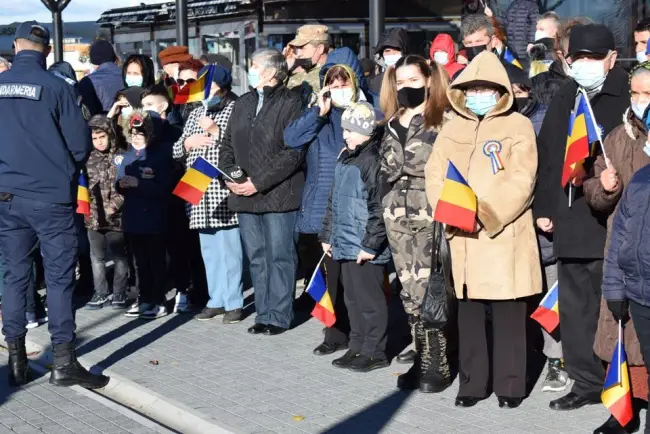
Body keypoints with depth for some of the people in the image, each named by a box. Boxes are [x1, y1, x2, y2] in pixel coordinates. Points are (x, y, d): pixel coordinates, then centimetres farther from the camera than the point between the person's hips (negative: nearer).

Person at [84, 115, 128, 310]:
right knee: (97, 257, 11)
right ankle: (101, 293, 21)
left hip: (115, 217, -4)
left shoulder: (120, 157, -5)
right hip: (93, 217, 4)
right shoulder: (88, 159, 8)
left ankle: (119, 293, 14)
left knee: (119, 256, 5)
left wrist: (114, 205, -17)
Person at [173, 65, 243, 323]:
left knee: (230, 248, -4)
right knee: (209, 249, 11)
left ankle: (234, 302, 3)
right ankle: (217, 299, 19)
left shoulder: (235, 110, 0)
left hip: (224, 190, -6)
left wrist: (216, 131, -16)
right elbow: (177, 150, 18)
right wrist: (188, 142, -2)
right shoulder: (195, 115, 19)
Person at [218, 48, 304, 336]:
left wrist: (259, 181, -17)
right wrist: (229, 175, 0)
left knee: (279, 256, -1)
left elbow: (294, 152, -15)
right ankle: (263, 314, 19)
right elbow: (227, 146, 19)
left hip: (279, 195, -7)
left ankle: (278, 316, 7)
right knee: (256, 258, 11)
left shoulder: (290, 103, -8)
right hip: (245, 195, 7)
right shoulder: (242, 104, 16)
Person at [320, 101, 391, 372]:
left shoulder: (374, 160, -14)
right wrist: (328, 235, 20)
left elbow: (379, 209, -19)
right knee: (352, 298, 16)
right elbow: (334, 202, 21)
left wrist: (370, 245, -19)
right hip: (344, 244, 9)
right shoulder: (345, 159, 14)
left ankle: (374, 352, 10)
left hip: (365, 248, -9)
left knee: (369, 299, 0)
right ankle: (357, 347, 26)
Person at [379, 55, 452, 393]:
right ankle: (422, 360, 17)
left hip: (431, 216, -6)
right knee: (410, 292, 9)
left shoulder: (443, 119, -4)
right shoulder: (393, 124, 16)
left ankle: (439, 366, 3)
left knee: (428, 292, -6)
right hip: (398, 216, 6)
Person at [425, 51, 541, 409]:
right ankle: (472, 383, 20)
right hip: (462, 237, 4)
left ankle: (510, 384, 11)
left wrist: (487, 213, -17)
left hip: (505, 235, -4)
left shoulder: (518, 126, 1)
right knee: (468, 312, 9)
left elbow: (521, 180, -9)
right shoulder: (451, 130, 15)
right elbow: (434, 175, 8)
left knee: (508, 313, 0)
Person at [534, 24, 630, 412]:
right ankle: (587, 381, 20)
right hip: (571, 223, 5)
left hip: (617, 221, -5)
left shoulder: (628, 99, -2)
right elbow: (547, 157, 16)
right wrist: (544, 208, 12)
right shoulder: (564, 100, 15)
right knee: (577, 307, 10)